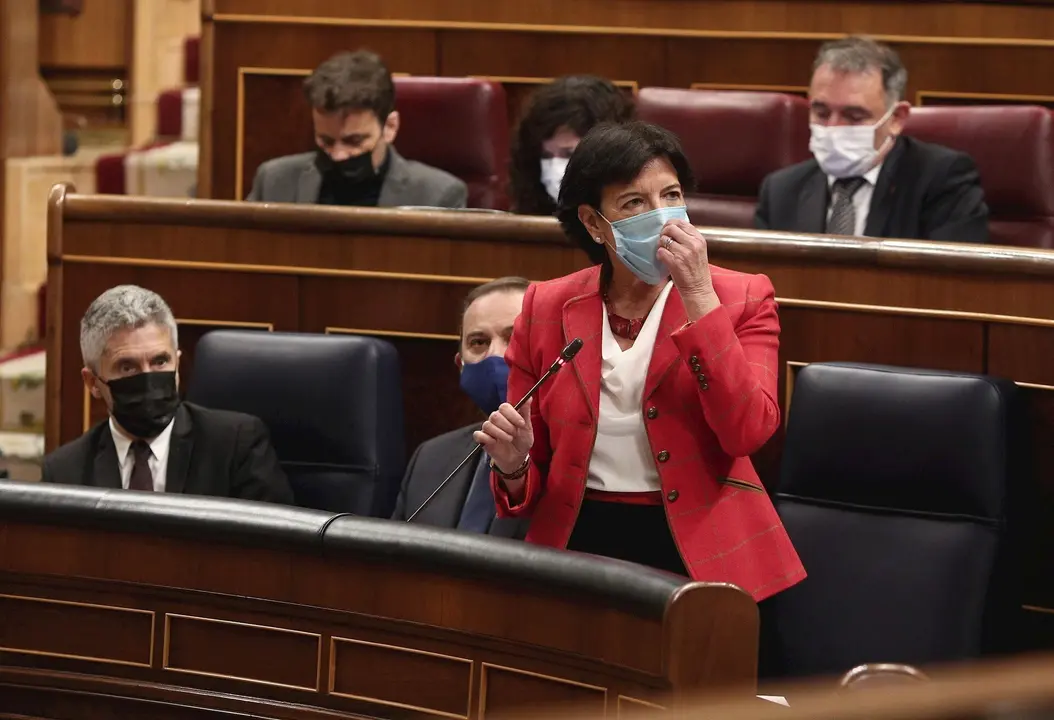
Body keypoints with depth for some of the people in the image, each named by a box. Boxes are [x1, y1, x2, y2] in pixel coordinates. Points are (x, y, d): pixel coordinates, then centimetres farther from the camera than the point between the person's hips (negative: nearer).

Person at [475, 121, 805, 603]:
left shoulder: (742, 299, 4)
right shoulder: (546, 309, 8)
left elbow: (747, 431, -14)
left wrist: (698, 294, -13)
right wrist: (513, 467, -9)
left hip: (698, 553, -1)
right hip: (579, 544, 1)